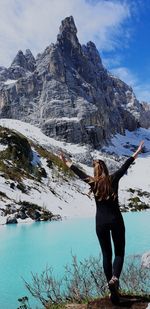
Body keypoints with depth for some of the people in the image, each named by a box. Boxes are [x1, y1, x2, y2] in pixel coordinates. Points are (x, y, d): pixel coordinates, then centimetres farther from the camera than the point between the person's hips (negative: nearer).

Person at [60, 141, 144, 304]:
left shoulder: (92, 182, -2)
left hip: (101, 222, 1)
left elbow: (77, 171, 9)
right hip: (116, 220, -1)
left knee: (106, 254, 12)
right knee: (119, 252, 10)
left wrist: (66, 161, 23)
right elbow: (126, 165, 1)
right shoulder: (113, 179, -6)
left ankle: (113, 291, 13)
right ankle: (115, 278, -18)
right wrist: (138, 151, 11)